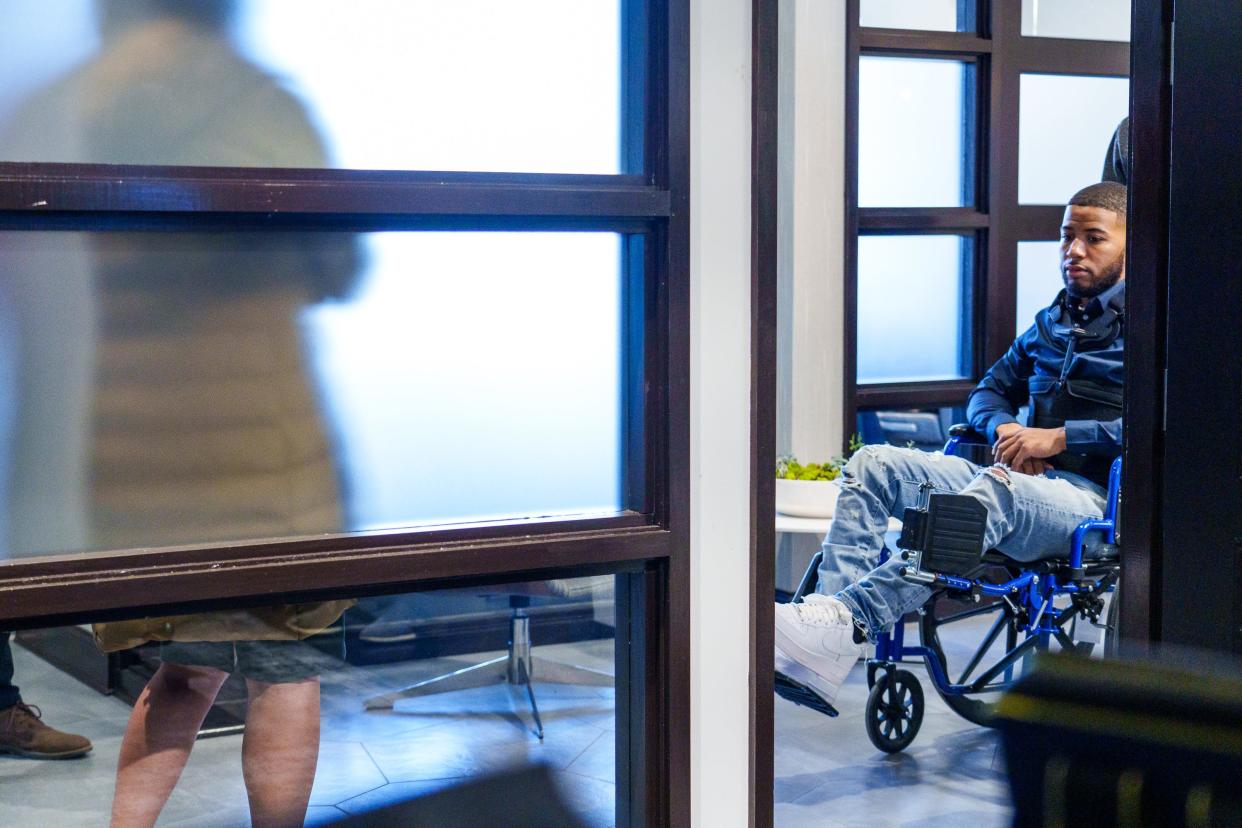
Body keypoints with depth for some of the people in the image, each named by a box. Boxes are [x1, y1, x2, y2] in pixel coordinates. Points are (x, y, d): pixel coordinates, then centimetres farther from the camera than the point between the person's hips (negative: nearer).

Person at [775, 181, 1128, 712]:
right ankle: (829, 624, -30)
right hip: (1022, 482, 7)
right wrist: (1005, 430, 7)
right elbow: (990, 390, 31)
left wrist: (1060, 437, -14)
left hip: (1096, 500, -7)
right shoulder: (1051, 323, 26)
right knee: (874, 464, -10)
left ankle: (852, 618, -49)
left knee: (994, 487, -40)